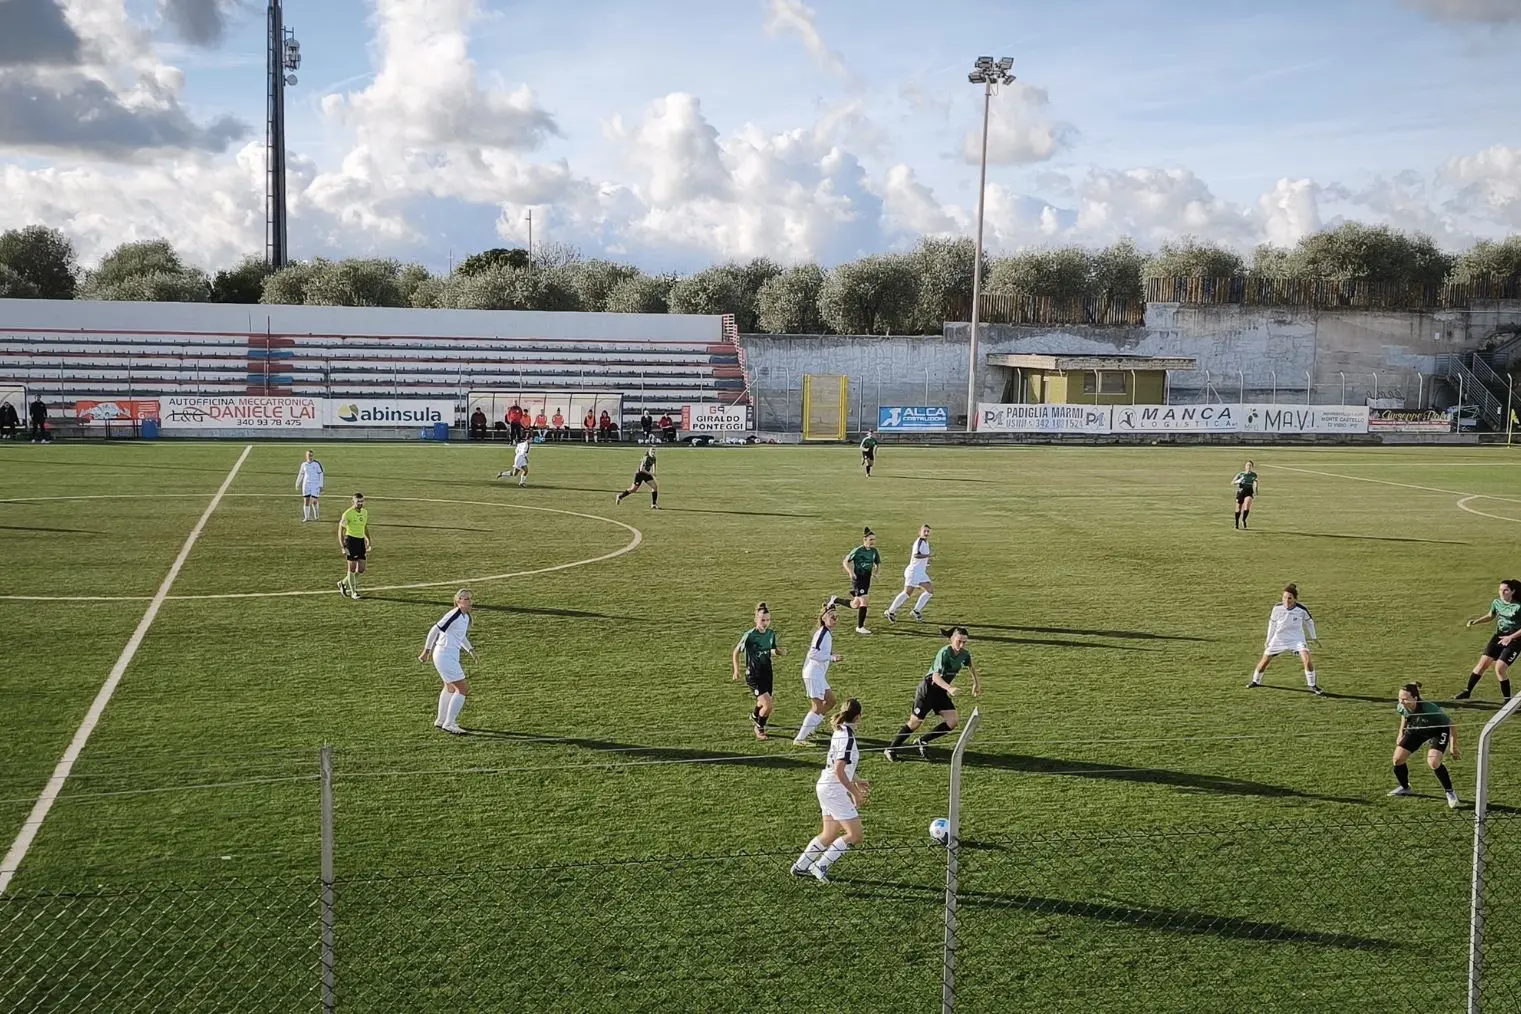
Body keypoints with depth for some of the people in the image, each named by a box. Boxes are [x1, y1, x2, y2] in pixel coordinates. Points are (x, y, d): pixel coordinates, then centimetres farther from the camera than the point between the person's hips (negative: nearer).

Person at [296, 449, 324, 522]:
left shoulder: (317, 464, -6)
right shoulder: (304, 464, 6)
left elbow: (320, 475, -4)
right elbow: (301, 474, 19)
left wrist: (321, 486, -7)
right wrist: (297, 484, 25)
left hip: (315, 485, -3)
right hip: (306, 484, 3)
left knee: (314, 501, -4)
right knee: (306, 501, -1)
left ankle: (316, 516, 15)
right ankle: (306, 517, 6)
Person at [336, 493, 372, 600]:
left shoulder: (365, 512, 9)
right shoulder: (348, 513, -12)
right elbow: (341, 530, -10)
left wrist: (369, 542, 18)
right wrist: (343, 548, -16)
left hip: (361, 540, 6)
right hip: (351, 540, -6)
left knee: (361, 569, 4)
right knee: (352, 567, -4)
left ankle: (343, 583, 24)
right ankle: (353, 592, 8)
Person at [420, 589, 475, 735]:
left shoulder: (466, 617, 6)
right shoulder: (453, 615, -21)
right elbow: (435, 630, -20)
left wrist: (470, 649, 15)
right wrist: (427, 651, -18)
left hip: (452, 656, 10)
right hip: (445, 656, -10)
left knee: (450, 688, 26)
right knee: (463, 689, -9)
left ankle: (441, 721, 42)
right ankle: (449, 724, -1)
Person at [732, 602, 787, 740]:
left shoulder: (771, 633, -2)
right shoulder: (749, 635, -18)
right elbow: (736, 652, -6)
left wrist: (780, 651, -8)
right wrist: (736, 671, -11)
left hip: (767, 673, 6)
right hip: (753, 675, -6)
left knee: (763, 703, 23)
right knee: (768, 705, -18)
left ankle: (754, 717, 60)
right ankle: (759, 729, 10)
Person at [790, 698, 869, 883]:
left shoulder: (840, 732, 9)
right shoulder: (847, 737, -20)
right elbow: (839, 771, -23)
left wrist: (856, 781, 26)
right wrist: (855, 793, -15)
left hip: (826, 787, 10)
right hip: (835, 791, -10)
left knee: (829, 834, 19)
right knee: (855, 835, -5)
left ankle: (800, 867, 25)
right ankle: (821, 865, -3)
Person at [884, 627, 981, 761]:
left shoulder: (965, 655, -4)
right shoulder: (945, 653, -25)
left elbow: (971, 667, 21)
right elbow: (936, 676, -36)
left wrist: (976, 683, 28)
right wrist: (949, 688, -50)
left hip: (941, 692, 7)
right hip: (928, 689, -7)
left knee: (952, 722, -6)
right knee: (915, 723, -2)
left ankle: (922, 742, 11)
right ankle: (890, 749, 13)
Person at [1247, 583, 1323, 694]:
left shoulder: (1301, 609, -18)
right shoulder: (1277, 608, -16)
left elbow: (1308, 621, 3)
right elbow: (1272, 623, 2)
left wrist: (1313, 637, 14)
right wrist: (1268, 640, 9)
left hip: (1297, 639, -1)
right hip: (1279, 639, 1)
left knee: (1307, 659, -21)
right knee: (1265, 660, 6)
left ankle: (1312, 686, -6)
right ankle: (1255, 681, 32)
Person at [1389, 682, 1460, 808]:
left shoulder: (1429, 709, -42)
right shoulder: (1401, 707, -26)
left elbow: (1452, 726, -29)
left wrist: (1453, 748, -24)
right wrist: (1401, 733, 5)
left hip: (1438, 731, -6)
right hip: (1416, 730, 6)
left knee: (1433, 762, -27)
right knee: (1397, 759, -1)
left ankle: (1450, 792, -4)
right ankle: (1404, 788, 28)